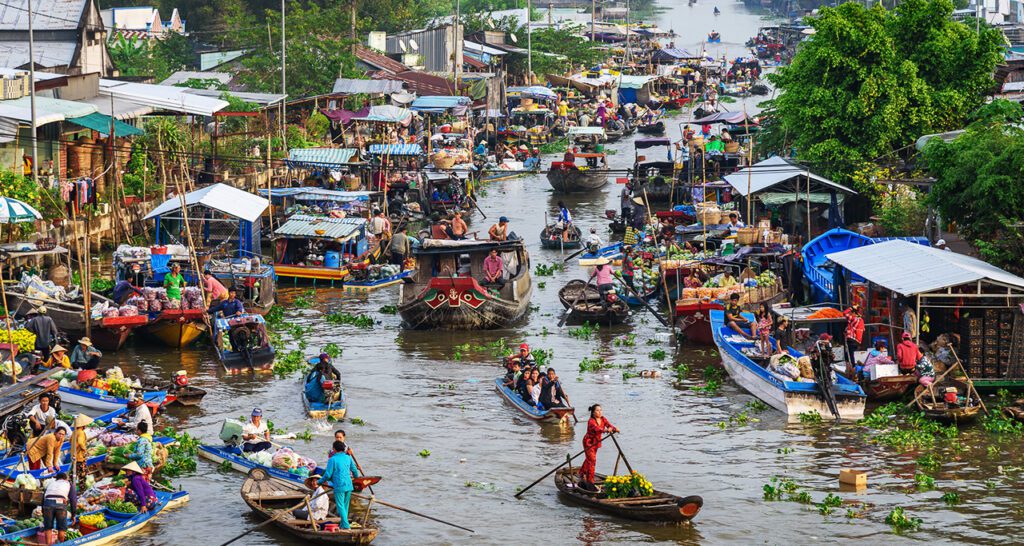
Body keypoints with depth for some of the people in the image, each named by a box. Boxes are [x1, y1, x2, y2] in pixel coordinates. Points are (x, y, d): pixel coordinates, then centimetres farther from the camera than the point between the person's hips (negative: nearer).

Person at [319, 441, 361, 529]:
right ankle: (343, 524, 21)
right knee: (345, 505, 15)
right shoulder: (348, 458, 8)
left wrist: (320, 482, 7)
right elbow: (354, 470, 18)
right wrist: (356, 477, 41)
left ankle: (346, 525, -12)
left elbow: (328, 474, -9)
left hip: (339, 486, -6)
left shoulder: (332, 459, -9)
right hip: (349, 485, 6)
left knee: (340, 506, -3)